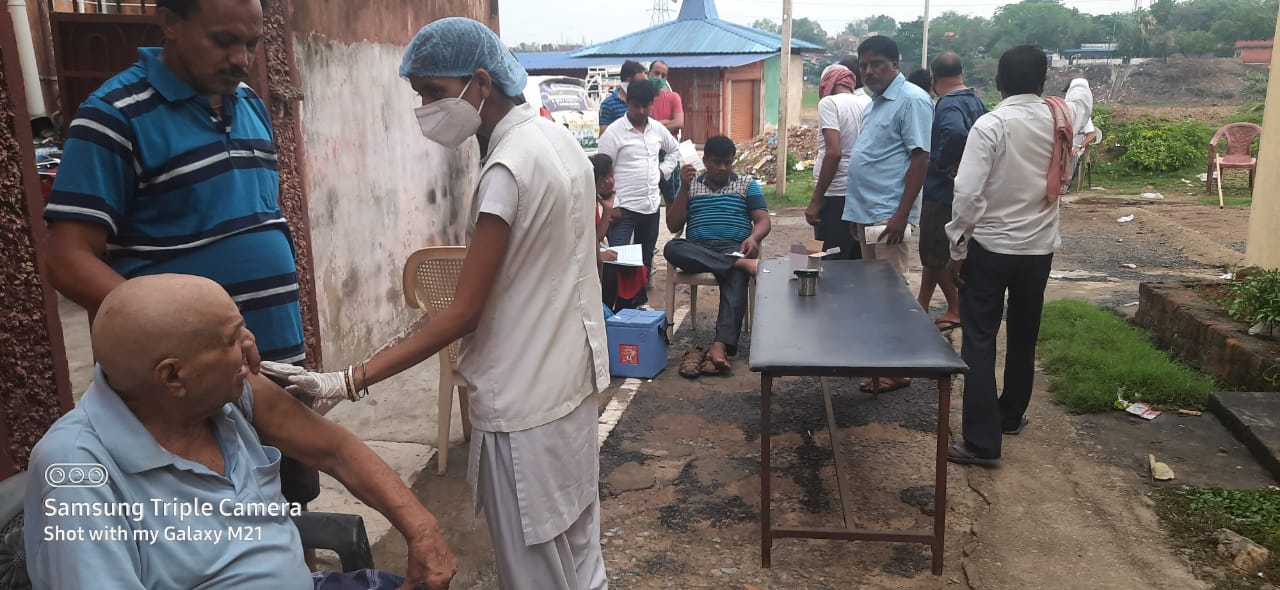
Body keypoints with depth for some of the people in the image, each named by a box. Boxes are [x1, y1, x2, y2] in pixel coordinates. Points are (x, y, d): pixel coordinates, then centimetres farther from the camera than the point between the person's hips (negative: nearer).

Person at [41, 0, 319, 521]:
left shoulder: (251, 106, 9)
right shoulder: (116, 116, -12)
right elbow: (69, 261, -15)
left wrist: (288, 336, 12)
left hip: (280, 359, 6)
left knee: (290, 508, 17)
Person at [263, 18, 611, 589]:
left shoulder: (507, 167, -22)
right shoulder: (562, 140, 6)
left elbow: (463, 314, -22)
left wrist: (349, 381, -24)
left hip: (525, 403, -9)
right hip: (572, 379, 9)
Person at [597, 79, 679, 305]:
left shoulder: (658, 129, 7)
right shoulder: (614, 132, -10)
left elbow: (675, 150, 27)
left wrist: (663, 171, 10)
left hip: (651, 207, 6)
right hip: (624, 208, -6)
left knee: (645, 260, 16)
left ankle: (641, 301, 30)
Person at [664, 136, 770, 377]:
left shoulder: (748, 185, 15)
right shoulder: (691, 185, 17)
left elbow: (764, 221, 4)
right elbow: (673, 226, 7)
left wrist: (753, 238, -20)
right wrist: (684, 187, -3)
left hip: (734, 249, -1)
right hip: (697, 250, 2)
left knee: (736, 278, -38)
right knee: (671, 248, -34)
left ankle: (721, 346, -53)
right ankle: (742, 264, -38)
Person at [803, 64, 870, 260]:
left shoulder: (829, 103, -6)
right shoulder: (867, 103, 11)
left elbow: (834, 153, -17)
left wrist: (815, 201, -14)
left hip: (836, 195, -6)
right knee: (857, 263, 12)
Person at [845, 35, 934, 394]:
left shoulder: (911, 100, -10)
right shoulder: (878, 102, 18)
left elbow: (920, 159, -16)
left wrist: (901, 214, -21)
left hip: (888, 217, -9)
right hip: (867, 215, 9)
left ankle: (897, 369, 3)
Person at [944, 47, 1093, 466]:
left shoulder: (989, 125, -15)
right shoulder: (1061, 118, 0)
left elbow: (968, 193, -20)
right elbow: (1082, 99, 26)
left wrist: (957, 249, -11)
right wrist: (1080, 82, 49)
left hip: (989, 248, -5)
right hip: (1038, 249, 5)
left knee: (979, 343, -2)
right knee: (1023, 338, 19)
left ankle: (982, 442, -5)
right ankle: (1011, 416, 36)